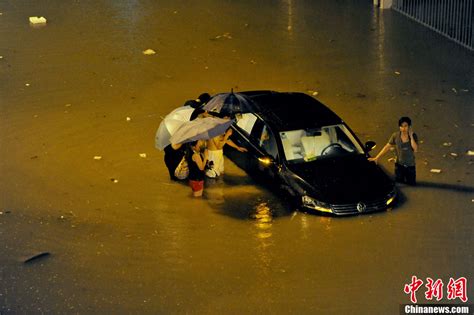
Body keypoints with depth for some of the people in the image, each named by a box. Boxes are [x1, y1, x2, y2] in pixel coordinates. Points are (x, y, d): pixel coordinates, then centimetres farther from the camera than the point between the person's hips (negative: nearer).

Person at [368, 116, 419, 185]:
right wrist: (376, 157, -10)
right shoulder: (395, 135, -11)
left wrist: (411, 136, -26)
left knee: (411, 185, 9)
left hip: (410, 166, 0)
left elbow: (415, 149, -26)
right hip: (399, 165, 0)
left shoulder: (413, 136, -13)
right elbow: (387, 147, -6)